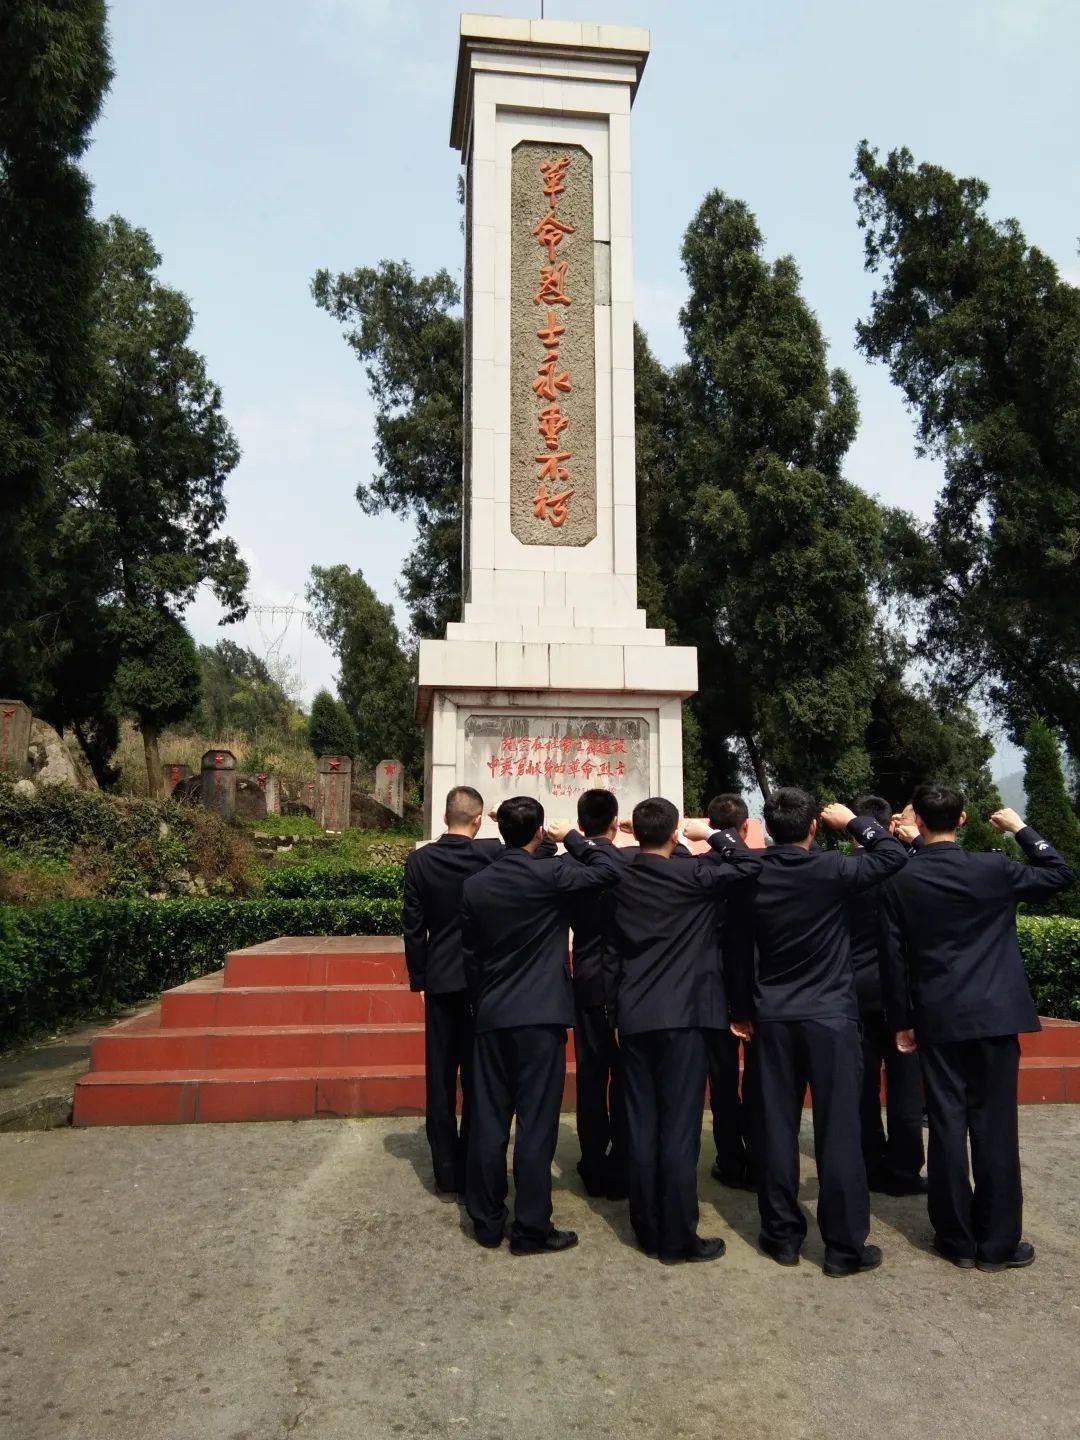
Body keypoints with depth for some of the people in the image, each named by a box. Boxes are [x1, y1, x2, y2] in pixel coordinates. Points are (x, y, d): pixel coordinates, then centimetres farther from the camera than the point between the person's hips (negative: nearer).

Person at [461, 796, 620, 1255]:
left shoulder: (475, 885, 4)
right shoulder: (550, 875, -12)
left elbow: (470, 955, 10)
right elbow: (609, 870, -4)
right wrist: (572, 837, 5)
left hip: (491, 1017, 5)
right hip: (540, 1017, -5)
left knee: (488, 1121, 11)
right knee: (536, 1124, 2)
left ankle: (487, 1221, 21)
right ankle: (531, 1228, 9)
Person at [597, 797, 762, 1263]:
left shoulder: (620, 880, 4)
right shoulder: (690, 876, -12)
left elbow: (611, 953, 9)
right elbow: (749, 866, -12)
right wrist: (717, 834, -2)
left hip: (633, 1019, 5)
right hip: (682, 1017, -5)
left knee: (641, 1125, 10)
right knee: (679, 1128, 1)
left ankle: (648, 1231, 19)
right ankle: (678, 1238, 9)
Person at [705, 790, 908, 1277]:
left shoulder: (753, 876, -1)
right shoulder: (831, 870, -12)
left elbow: (740, 948, 6)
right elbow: (894, 854, 1)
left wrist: (742, 1011, 15)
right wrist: (853, 821, 10)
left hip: (772, 1018, 3)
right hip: (831, 1017, -3)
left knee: (776, 1127, 9)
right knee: (838, 1130, 3)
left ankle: (782, 1234, 18)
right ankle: (845, 1246, 9)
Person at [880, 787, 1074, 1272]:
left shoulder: (901, 882, -3)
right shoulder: (992, 869, -7)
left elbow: (894, 959, 0)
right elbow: (1060, 875, 9)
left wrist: (902, 1022, 9)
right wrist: (1021, 829, 15)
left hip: (937, 1019, 1)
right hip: (993, 1015, -1)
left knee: (947, 1126, 7)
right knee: (994, 1127, 5)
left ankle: (956, 1239, 15)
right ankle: (998, 1242, 12)